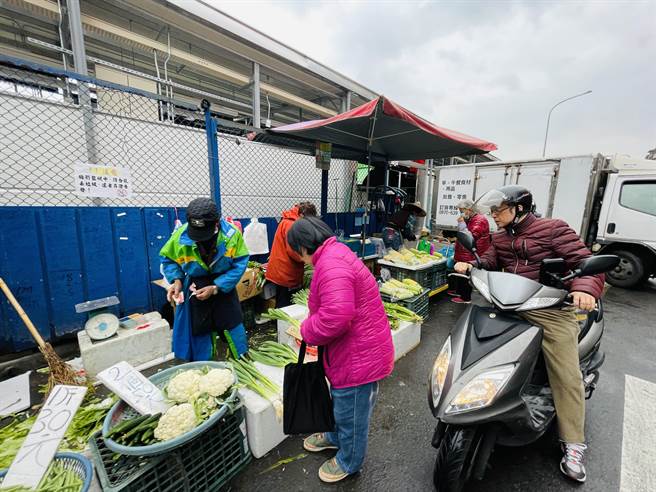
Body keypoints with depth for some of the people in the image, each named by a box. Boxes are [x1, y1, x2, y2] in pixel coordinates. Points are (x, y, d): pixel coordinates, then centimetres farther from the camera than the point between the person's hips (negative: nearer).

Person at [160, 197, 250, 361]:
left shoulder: (232, 234, -23)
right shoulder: (181, 235, -19)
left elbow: (240, 264, -17)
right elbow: (168, 259, 0)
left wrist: (215, 288, -21)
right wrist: (176, 279, -17)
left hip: (223, 287, -1)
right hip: (195, 289, 1)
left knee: (232, 325, 7)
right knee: (198, 330, 11)